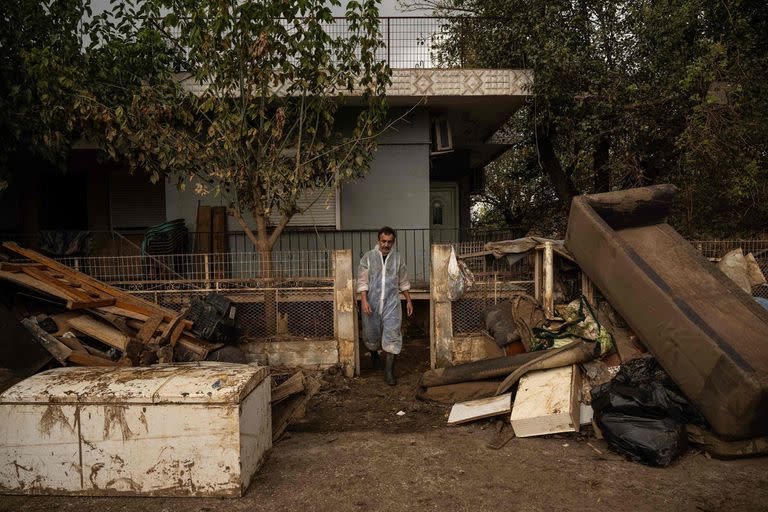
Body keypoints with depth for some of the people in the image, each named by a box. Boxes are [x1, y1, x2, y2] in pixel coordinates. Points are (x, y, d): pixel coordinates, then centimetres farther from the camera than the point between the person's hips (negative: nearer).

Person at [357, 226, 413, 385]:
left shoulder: (398, 258, 5)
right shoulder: (368, 257, -2)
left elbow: (403, 281, 13)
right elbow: (362, 281, -4)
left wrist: (409, 300, 12)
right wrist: (364, 300, -14)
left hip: (391, 302, 1)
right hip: (372, 302, 0)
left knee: (392, 335, -8)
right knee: (371, 333, 13)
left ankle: (389, 371, -2)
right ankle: (374, 354, 45)